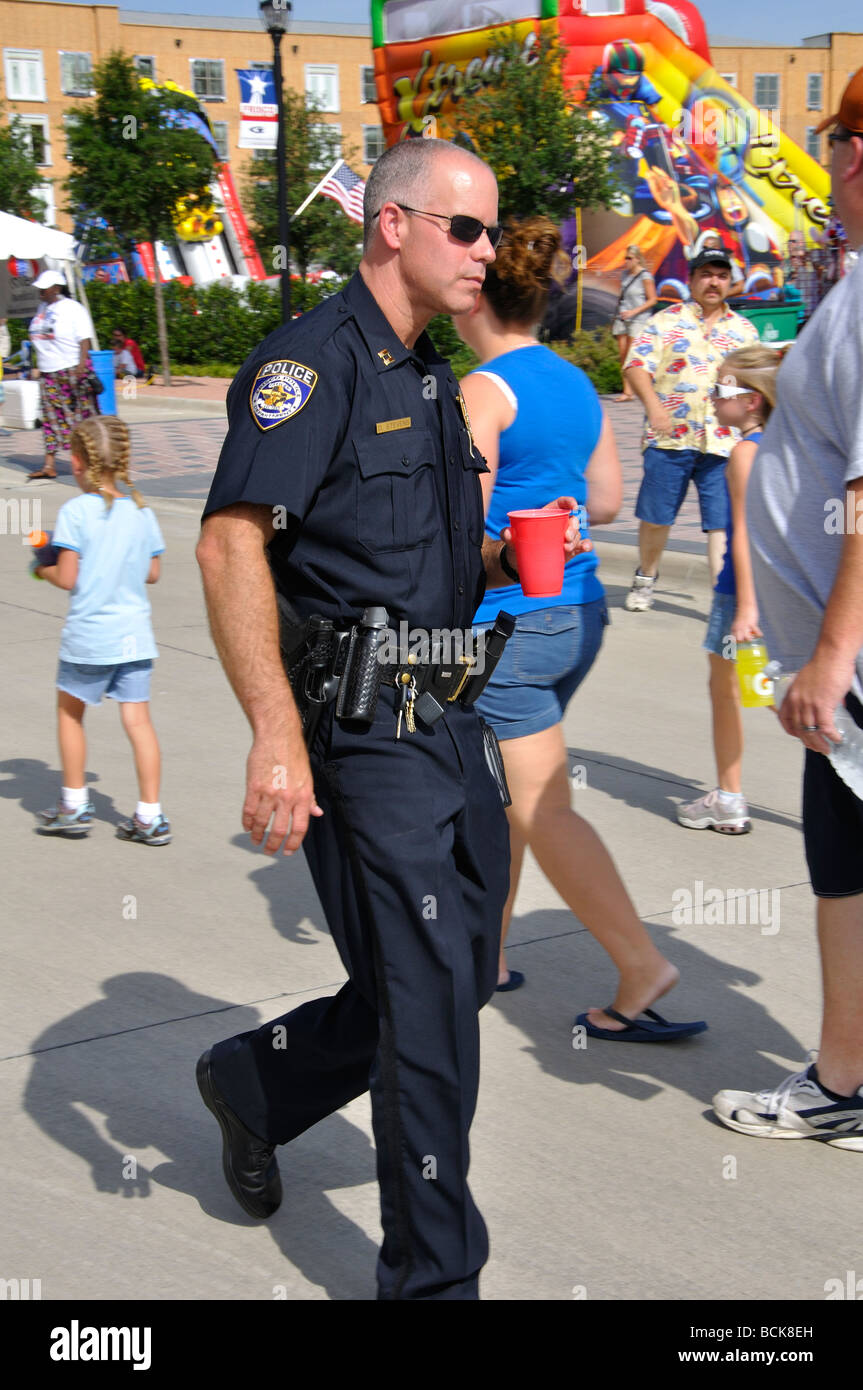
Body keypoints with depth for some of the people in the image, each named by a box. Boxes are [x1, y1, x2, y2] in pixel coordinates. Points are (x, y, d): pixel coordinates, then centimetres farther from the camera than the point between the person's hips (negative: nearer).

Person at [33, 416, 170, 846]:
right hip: (135, 633, 4)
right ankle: (150, 817, 5)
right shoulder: (141, 511, 3)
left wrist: (42, 569, 7)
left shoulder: (74, 512, -11)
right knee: (138, 718, 5)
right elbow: (152, 572, 8)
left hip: (89, 636, -4)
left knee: (70, 710, 16)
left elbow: (67, 578, -13)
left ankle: (74, 805, 22)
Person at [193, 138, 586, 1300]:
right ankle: (434, 1275, 13)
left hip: (447, 720, 9)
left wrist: (509, 555, 5)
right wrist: (276, 736, -29)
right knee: (428, 1006, -3)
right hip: (362, 729, -9)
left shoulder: (434, 380, 17)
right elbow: (231, 542, -22)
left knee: (462, 976, 15)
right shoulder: (314, 360, -12)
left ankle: (256, 1085, 36)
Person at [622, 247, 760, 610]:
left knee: (722, 522, -4)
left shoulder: (744, 330, 16)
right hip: (670, 438, -2)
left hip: (724, 442, 2)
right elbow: (637, 366, -3)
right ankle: (645, 579, 28)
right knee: (655, 516, 5)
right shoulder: (666, 321, 6)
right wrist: (653, 405, -18)